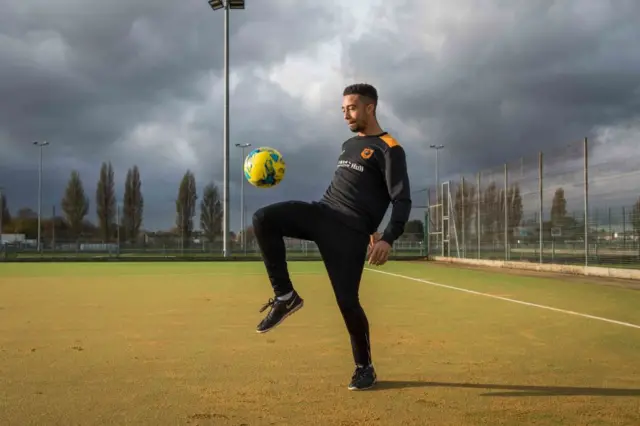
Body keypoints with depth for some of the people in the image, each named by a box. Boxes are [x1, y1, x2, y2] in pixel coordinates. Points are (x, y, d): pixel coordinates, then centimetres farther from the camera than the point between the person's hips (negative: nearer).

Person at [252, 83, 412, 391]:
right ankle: (285, 296, -9)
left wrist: (387, 239, -27)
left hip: (350, 230, -7)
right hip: (323, 213, 7)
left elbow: (402, 200, -12)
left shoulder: (388, 149, -3)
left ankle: (365, 367, 14)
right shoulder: (349, 145, 22)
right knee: (263, 219, -16)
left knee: (347, 300, -8)